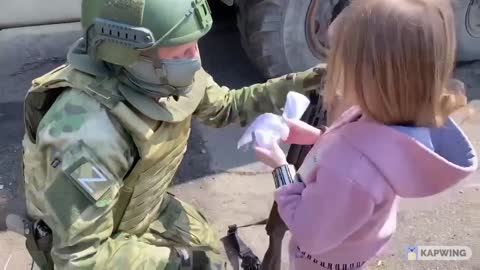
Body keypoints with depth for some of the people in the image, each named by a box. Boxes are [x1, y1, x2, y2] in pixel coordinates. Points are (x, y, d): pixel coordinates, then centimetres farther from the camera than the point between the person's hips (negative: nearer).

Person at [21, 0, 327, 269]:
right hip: (84, 245, -6)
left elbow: (226, 106, -2)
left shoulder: (167, 76, -21)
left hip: (143, 207, 6)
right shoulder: (87, 138, -41)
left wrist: (295, 85, -12)